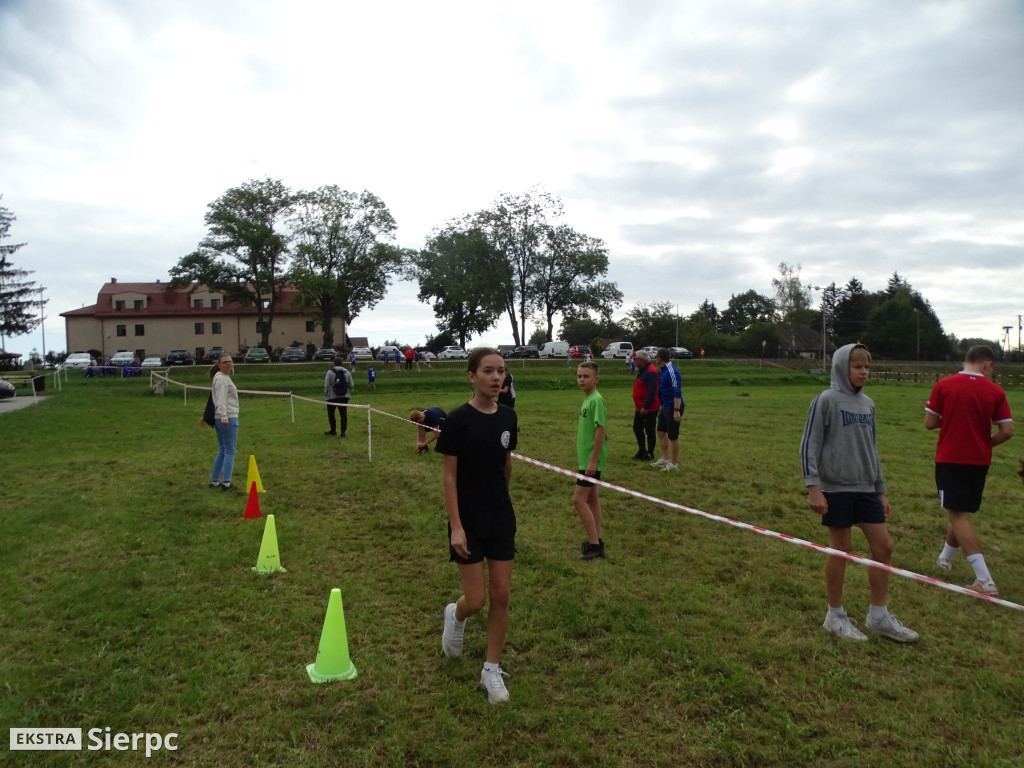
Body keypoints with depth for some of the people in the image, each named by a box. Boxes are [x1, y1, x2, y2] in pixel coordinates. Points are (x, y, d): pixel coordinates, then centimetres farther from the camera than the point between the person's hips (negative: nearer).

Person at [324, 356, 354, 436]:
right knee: (343, 414, 4)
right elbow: (351, 385, 2)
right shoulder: (347, 373, 0)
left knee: (331, 414, 13)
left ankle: (333, 430, 21)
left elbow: (326, 385, -9)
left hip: (332, 397, -2)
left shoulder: (330, 372, -8)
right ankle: (343, 431, 2)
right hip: (344, 397, 2)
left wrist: (325, 394, 4)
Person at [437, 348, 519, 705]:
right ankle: (454, 615, 36)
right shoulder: (459, 419, -14)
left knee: (501, 596, 6)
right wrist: (456, 527, -16)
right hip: (468, 521, -4)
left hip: (502, 518, 5)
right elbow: (449, 476, -12)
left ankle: (492, 671, 22)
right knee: (477, 599, 0)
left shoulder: (507, 417, 0)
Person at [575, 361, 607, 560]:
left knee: (578, 500, -7)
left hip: (591, 460, -9)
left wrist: (593, 461, -21)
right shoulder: (587, 399, 9)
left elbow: (600, 431, -21)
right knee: (591, 499, 14)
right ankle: (596, 541, 23)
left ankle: (594, 544, 1)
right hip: (586, 458, 9)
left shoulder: (596, 400, -17)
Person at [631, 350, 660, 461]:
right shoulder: (642, 371, 13)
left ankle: (650, 454, 13)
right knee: (637, 428, 16)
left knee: (649, 431, 2)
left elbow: (652, 391, -25)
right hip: (640, 408, 10)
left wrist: (645, 407, -24)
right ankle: (642, 451, 28)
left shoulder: (651, 372, -19)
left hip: (649, 409, -10)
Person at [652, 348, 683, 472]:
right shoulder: (664, 370, 9)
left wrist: (676, 410, -28)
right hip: (665, 407, 10)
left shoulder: (671, 371, -20)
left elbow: (677, 391, -24)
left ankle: (674, 464, 13)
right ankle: (665, 459, 29)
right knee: (661, 432, 17)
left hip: (673, 407, -10)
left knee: (673, 436, 1)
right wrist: (662, 406, 22)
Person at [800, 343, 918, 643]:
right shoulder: (826, 401, -9)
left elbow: (871, 449, 17)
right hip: (836, 488, -6)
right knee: (841, 549, 2)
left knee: (883, 546, 7)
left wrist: (881, 489, 17)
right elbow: (809, 445, -11)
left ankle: (879, 616, 23)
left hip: (866, 489, 6)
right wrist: (813, 486, -18)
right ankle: (836, 616, 19)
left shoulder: (867, 404, 10)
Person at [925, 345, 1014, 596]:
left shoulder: (943, 385, -8)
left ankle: (985, 580, -10)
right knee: (962, 512, 20)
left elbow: (930, 423, -5)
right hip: (979, 461, 3)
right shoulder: (995, 391, -3)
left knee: (958, 515, -3)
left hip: (950, 459, -3)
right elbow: (1007, 431, -5)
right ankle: (945, 557, 38)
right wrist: (987, 443, 13)